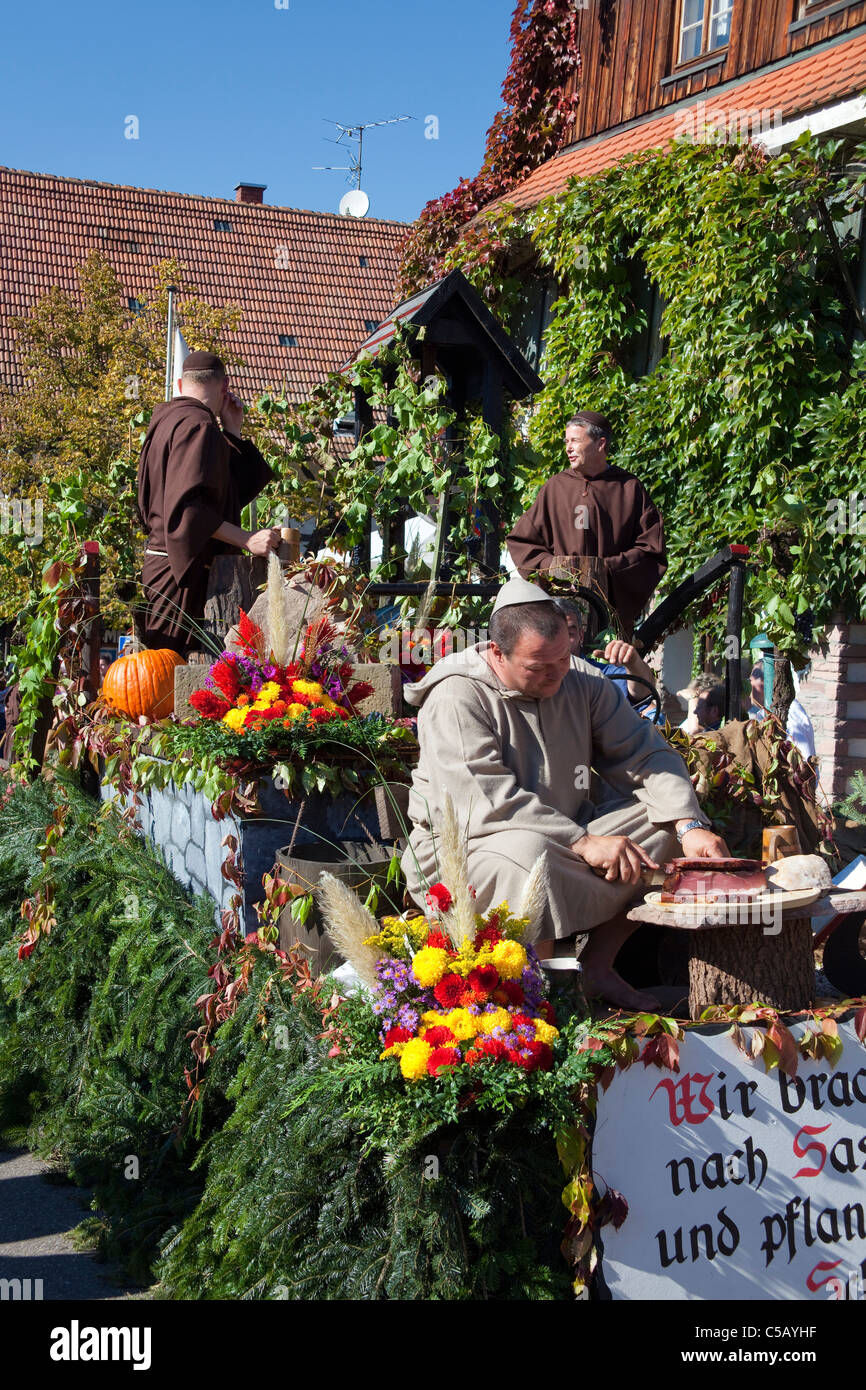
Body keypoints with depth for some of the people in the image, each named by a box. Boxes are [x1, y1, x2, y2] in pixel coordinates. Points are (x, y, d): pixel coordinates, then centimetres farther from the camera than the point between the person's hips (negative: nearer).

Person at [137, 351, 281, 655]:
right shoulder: (198, 424, -13)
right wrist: (246, 539, -25)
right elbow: (187, 504, -25)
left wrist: (231, 431, 15)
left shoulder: (169, 417, 18)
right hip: (183, 571, -10)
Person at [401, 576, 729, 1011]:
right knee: (527, 852, -39)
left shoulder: (581, 682, 3)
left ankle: (598, 965, -3)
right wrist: (583, 842, -33)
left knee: (663, 819, -8)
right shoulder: (456, 699, -17)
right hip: (463, 852, -7)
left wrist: (689, 825, -16)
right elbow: (485, 802, -27)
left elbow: (647, 755, 1)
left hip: (567, 841, 7)